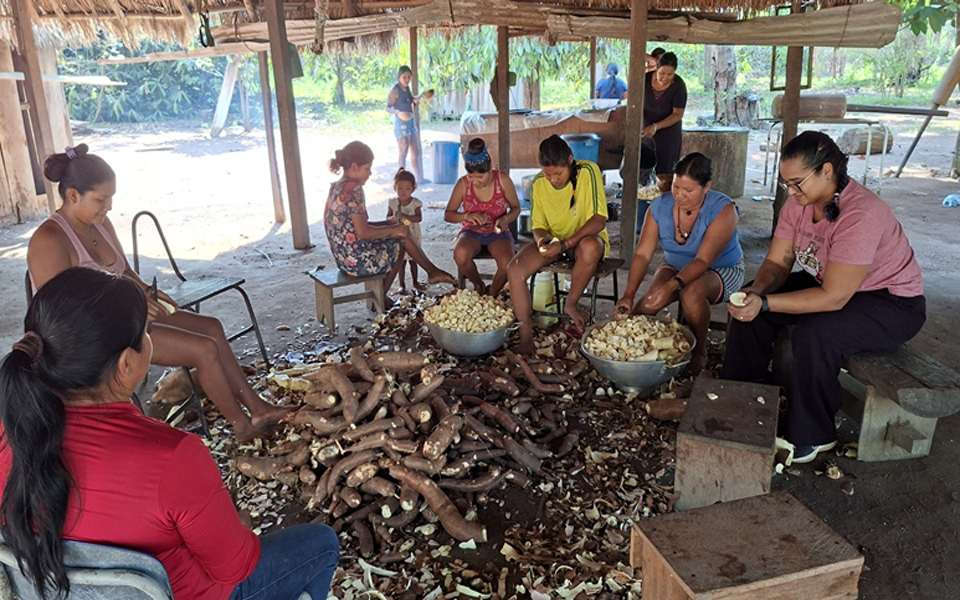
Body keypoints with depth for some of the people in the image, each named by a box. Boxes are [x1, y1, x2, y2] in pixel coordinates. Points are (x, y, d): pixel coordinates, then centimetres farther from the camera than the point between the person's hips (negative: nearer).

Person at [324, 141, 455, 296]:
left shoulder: (337, 187, 10)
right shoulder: (353, 189, -19)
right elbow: (363, 233, -22)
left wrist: (386, 224, 11)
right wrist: (392, 230, -8)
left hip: (344, 257, 9)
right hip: (357, 260, -9)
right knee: (403, 238, 7)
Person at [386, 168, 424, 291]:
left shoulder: (415, 203, -9)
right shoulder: (392, 203, -5)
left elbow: (419, 218, -18)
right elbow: (387, 218, 0)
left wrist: (405, 216, -30)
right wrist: (393, 217, -23)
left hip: (413, 237, 0)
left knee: (413, 260, 14)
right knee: (401, 262, 4)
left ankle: (414, 281, 32)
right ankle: (401, 284, 15)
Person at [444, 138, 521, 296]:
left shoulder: (502, 179, -9)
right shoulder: (463, 184, -9)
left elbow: (516, 208, 2)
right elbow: (447, 214, -2)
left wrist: (506, 219, -22)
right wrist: (466, 216, -24)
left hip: (497, 232, 0)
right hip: (472, 232, 1)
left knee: (507, 264, -32)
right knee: (460, 254, -36)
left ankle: (491, 296, 2)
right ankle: (478, 286, -2)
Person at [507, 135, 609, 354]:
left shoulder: (588, 171, -18)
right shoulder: (539, 183, -4)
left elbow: (599, 219, -23)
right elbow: (538, 225, 3)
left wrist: (565, 244, -32)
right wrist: (542, 240, -22)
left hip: (586, 238, -4)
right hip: (553, 240, 4)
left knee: (590, 248, -41)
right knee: (514, 270, -21)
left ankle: (570, 304, -15)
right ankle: (526, 336, -13)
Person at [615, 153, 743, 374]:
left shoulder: (723, 210, -24)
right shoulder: (660, 207, -12)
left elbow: (703, 260, -33)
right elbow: (642, 254, -17)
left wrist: (672, 285, -50)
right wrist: (629, 295, -31)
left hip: (721, 271, -3)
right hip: (676, 267, 3)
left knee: (692, 292, -36)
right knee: (650, 302, -27)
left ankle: (699, 353, -14)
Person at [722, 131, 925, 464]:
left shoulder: (860, 215, -33)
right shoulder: (799, 202, -9)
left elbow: (834, 298, -34)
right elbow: (776, 262, -7)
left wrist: (765, 304, -36)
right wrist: (757, 291, -29)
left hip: (894, 303, -8)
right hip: (829, 283, 8)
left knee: (814, 333, -35)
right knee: (749, 301, -4)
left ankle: (810, 436, -12)